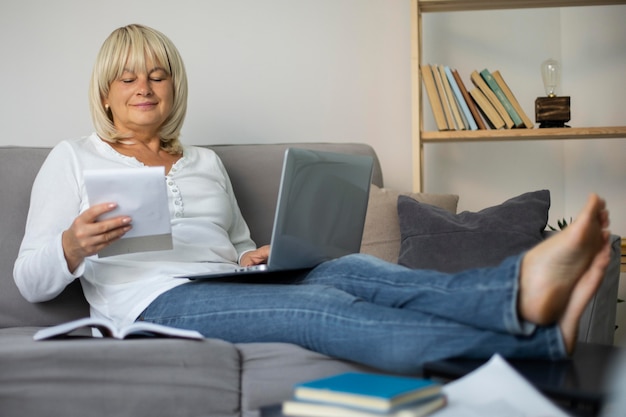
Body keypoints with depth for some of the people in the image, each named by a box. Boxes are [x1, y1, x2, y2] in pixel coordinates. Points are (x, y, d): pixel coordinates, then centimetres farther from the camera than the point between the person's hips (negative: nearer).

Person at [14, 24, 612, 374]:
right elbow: (30, 282, 9)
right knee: (318, 307, -34)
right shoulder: (73, 159, 15)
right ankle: (538, 343, -54)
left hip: (230, 291, 5)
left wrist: (255, 259, 4)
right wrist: (74, 245, -15)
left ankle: (525, 289, -56)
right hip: (156, 303, -5)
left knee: (349, 272, -29)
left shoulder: (204, 163, 27)